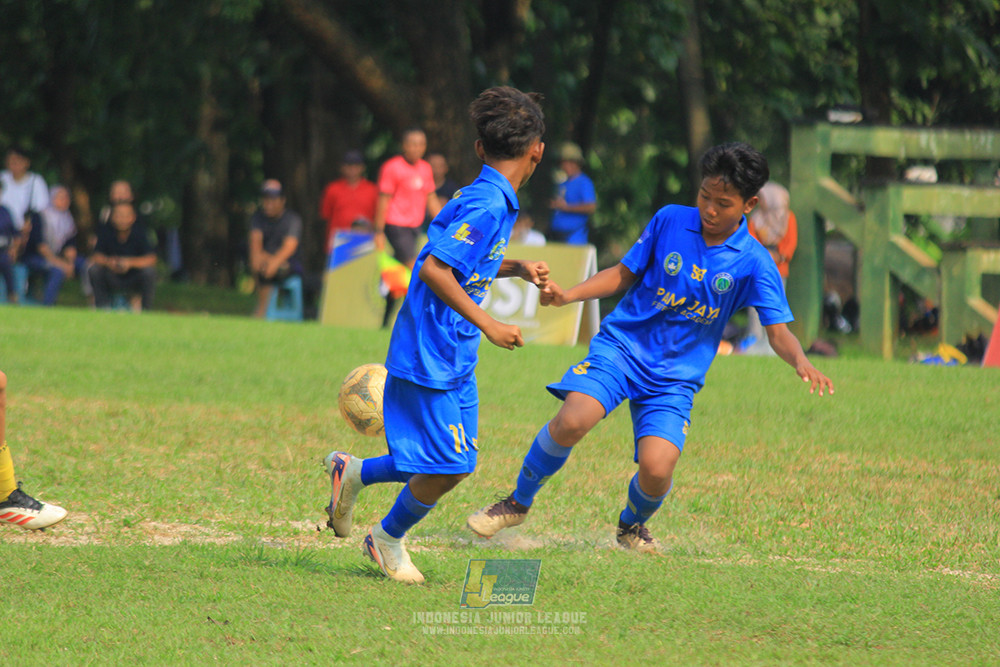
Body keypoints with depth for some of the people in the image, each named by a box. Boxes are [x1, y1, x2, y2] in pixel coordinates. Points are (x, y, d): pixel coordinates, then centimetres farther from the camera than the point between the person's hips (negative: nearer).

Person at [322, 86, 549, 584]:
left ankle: (355, 473, 27)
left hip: (456, 355, 9)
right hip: (430, 355, -9)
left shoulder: (485, 198, 9)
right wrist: (488, 325, -22)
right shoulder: (488, 205, -20)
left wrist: (515, 268, 13)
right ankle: (388, 540, 19)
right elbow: (433, 268, -25)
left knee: (455, 465, 11)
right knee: (444, 468, -3)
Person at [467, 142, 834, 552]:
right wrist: (566, 296, -4)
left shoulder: (753, 264, -5)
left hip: (676, 376, 0)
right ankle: (518, 503, -1)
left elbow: (778, 332, -8)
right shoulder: (668, 222, 0)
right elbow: (623, 275, 10)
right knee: (573, 421, -27)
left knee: (656, 468, -19)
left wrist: (801, 363, -29)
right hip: (621, 346, 0)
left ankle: (633, 524, 19)